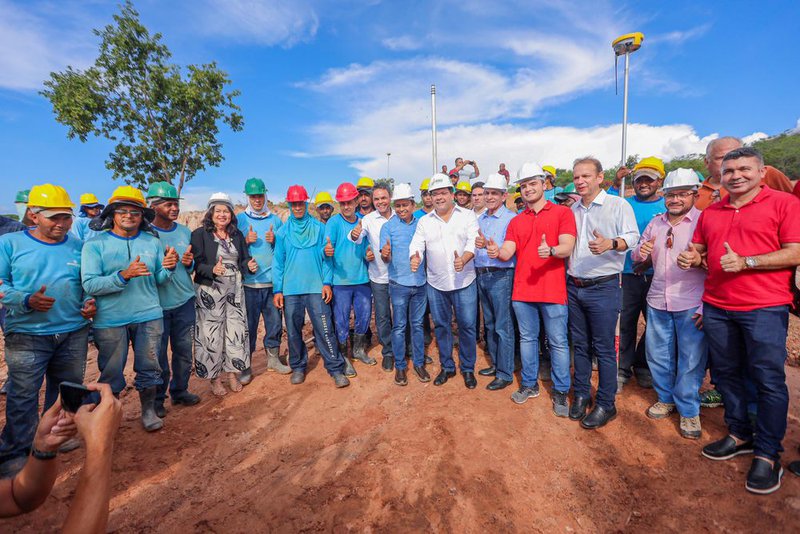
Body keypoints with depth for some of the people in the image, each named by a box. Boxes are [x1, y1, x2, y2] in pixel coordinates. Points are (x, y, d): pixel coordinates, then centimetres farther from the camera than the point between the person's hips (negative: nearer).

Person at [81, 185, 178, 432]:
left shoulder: (153, 242, 3)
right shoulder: (95, 244, -4)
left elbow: (160, 280, 5)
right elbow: (89, 284, -14)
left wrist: (168, 268, -16)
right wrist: (124, 275, -28)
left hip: (149, 317, 2)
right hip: (110, 320, -2)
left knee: (149, 368, 12)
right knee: (111, 374, 13)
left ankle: (149, 410, 30)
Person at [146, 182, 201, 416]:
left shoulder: (185, 232, 8)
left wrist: (190, 263, -6)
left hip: (185, 301, 4)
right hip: (157, 304, -4)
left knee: (184, 350, 12)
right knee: (158, 354, 6)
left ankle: (180, 391, 29)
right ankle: (157, 398, 24)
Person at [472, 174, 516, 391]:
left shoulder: (511, 218, -8)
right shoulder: (480, 219, 13)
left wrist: (488, 245, -33)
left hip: (501, 276, -7)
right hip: (481, 275, 7)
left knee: (503, 327, -1)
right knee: (489, 324, 17)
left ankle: (505, 374, 12)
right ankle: (495, 364, 32)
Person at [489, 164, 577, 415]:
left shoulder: (562, 212, 0)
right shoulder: (516, 221, 12)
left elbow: (567, 247, -11)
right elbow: (508, 252, 1)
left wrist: (551, 251, -32)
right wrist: (497, 253, -21)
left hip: (553, 291, -4)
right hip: (522, 291, 4)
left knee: (558, 342, 5)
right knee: (527, 338, 14)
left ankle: (560, 391, 22)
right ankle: (530, 384, 30)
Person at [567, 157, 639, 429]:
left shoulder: (618, 205, -3)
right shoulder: (572, 210, 14)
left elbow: (632, 237, -15)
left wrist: (611, 244, -34)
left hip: (603, 287, -5)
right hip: (574, 286, 5)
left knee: (604, 348, 2)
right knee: (580, 344, 14)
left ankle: (606, 404, 16)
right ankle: (581, 394, 28)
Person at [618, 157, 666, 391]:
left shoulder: (668, 206, 3)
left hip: (656, 275, 1)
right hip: (629, 273, 0)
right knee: (627, 321, 2)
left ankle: (642, 365, 29)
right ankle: (624, 368, 15)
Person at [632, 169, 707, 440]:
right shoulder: (655, 222, 10)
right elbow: (638, 259, 17)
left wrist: (707, 306, -12)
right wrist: (641, 252, -8)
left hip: (691, 305, -4)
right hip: (658, 302, 5)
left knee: (691, 360, 5)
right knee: (658, 355, 13)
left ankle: (689, 410, 24)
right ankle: (666, 398, 33)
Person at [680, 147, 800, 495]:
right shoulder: (711, 212, 12)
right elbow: (699, 250, 20)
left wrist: (746, 262, -19)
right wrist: (692, 259, -2)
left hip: (765, 308, -5)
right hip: (716, 307, 5)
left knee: (768, 381, 2)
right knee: (726, 374, 13)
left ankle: (767, 455, 16)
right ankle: (740, 435, 30)